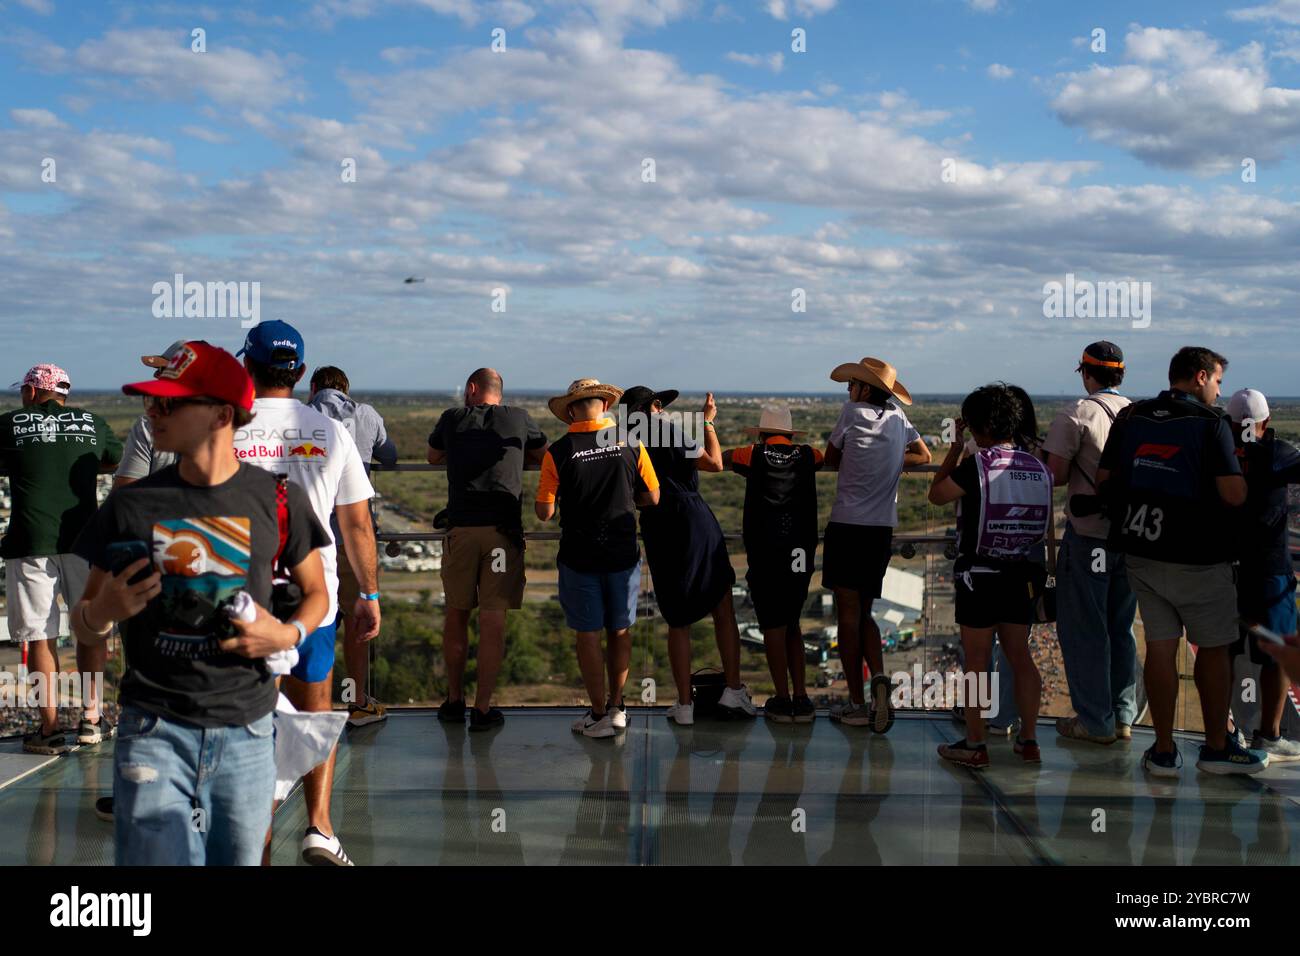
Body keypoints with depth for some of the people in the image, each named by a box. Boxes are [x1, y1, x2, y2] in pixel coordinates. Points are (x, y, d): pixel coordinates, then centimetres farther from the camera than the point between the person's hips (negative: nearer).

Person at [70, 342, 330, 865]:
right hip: (154, 730, 0)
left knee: (238, 859, 10)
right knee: (157, 857, -8)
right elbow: (85, 633, 8)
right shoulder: (131, 504, 1)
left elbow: (316, 593, 13)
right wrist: (102, 611, -14)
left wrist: (288, 634, -8)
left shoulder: (276, 499, 0)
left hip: (245, 731, 0)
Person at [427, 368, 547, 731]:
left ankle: (454, 701, 23)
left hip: (460, 528, 1)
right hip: (504, 530, -1)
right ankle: (482, 708, 3)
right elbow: (544, 457, 26)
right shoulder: (519, 419, 9)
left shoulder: (452, 419, 11)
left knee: (456, 613, 15)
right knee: (493, 619, 1)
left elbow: (433, 457, 30)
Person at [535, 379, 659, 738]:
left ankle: (599, 715, 11)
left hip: (579, 557, -2)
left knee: (588, 635, 6)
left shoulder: (558, 452, -11)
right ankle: (616, 707, 24)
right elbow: (652, 498, 3)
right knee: (619, 631, 16)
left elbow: (544, 512, -9)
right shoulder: (631, 444, -5)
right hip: (623, 554, 2)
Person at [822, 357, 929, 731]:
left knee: (849, 612, -1)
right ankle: (878, 676, -9)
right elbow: (924, 456, 25)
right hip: (883, 528, 5)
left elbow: (831, 459, 6)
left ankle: (857, 705, -1)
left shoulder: (853, 413, -5)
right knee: (863, 612, 15)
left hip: (847, 525, -5)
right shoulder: (898, 418, 10)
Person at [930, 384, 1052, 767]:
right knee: (1020, 657, 14)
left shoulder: (975, 466, -16)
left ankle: (974, 745, 8)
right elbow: (1044, 526, 12)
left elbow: (936, 494, 0)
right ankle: (1028, 740, 20)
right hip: (1021, 576, 5)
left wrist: (955, 446, 5)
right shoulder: (1039, 469, 2)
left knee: (976, 663, 3)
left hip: (979, 576, -5)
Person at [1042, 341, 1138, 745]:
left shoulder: (1076, 414, -11)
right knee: (1121, 629, 16)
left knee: (1084, 631, 4)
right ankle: (1123, 717, 20)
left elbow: (1055, 475, -15)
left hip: (1088, 534, -5)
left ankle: (1095, 722, 8)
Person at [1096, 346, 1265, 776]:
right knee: (1214, 648, 11)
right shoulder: (1211, 423, -11)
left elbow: (1103, 480, 8)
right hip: (1198, 558, -4)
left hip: (1141, 553, 5)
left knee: (1160, 646, 8)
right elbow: (1234, 495, -17)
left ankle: (1164, 751, 11)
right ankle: (1217, 747, 20)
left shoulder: (1130, 418, 4)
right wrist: (1238, 472, 4)